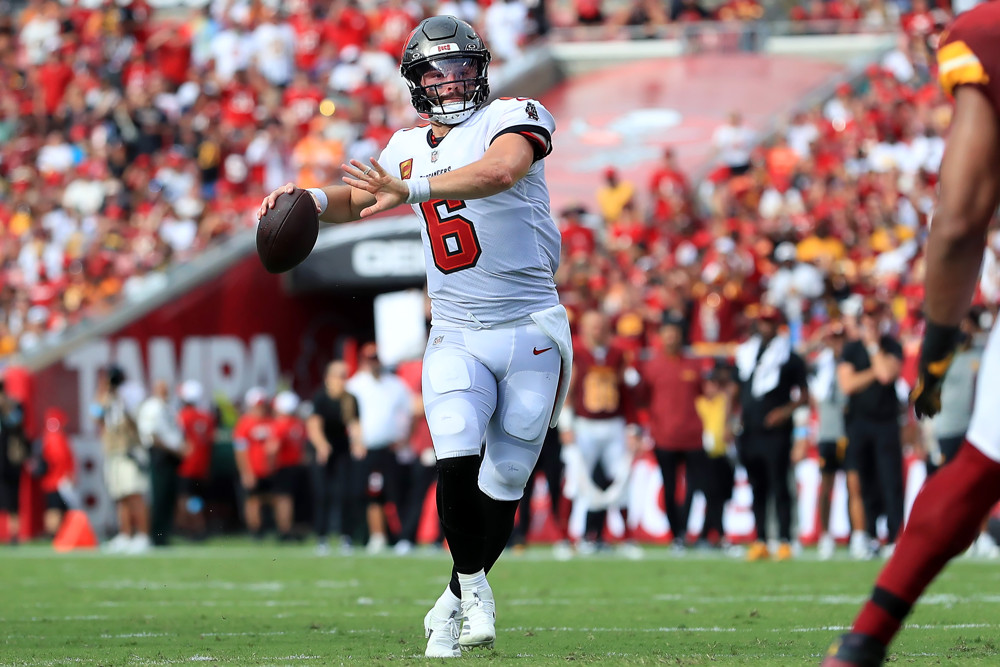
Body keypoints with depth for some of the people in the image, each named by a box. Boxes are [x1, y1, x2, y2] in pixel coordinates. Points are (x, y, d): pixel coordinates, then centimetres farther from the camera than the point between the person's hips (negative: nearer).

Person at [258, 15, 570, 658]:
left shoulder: (513, 118, -7)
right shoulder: (410, 148, 10)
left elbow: (499, 171, -29)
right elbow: (358, 200, 25)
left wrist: (412, 190, -40)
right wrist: (310, 199, 3)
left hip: (532, 334, -3)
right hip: (456, 338, 3)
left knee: (502, 485, 3)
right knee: (457, 464, -20)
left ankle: (455, 603, 22)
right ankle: (474, 585, -1)